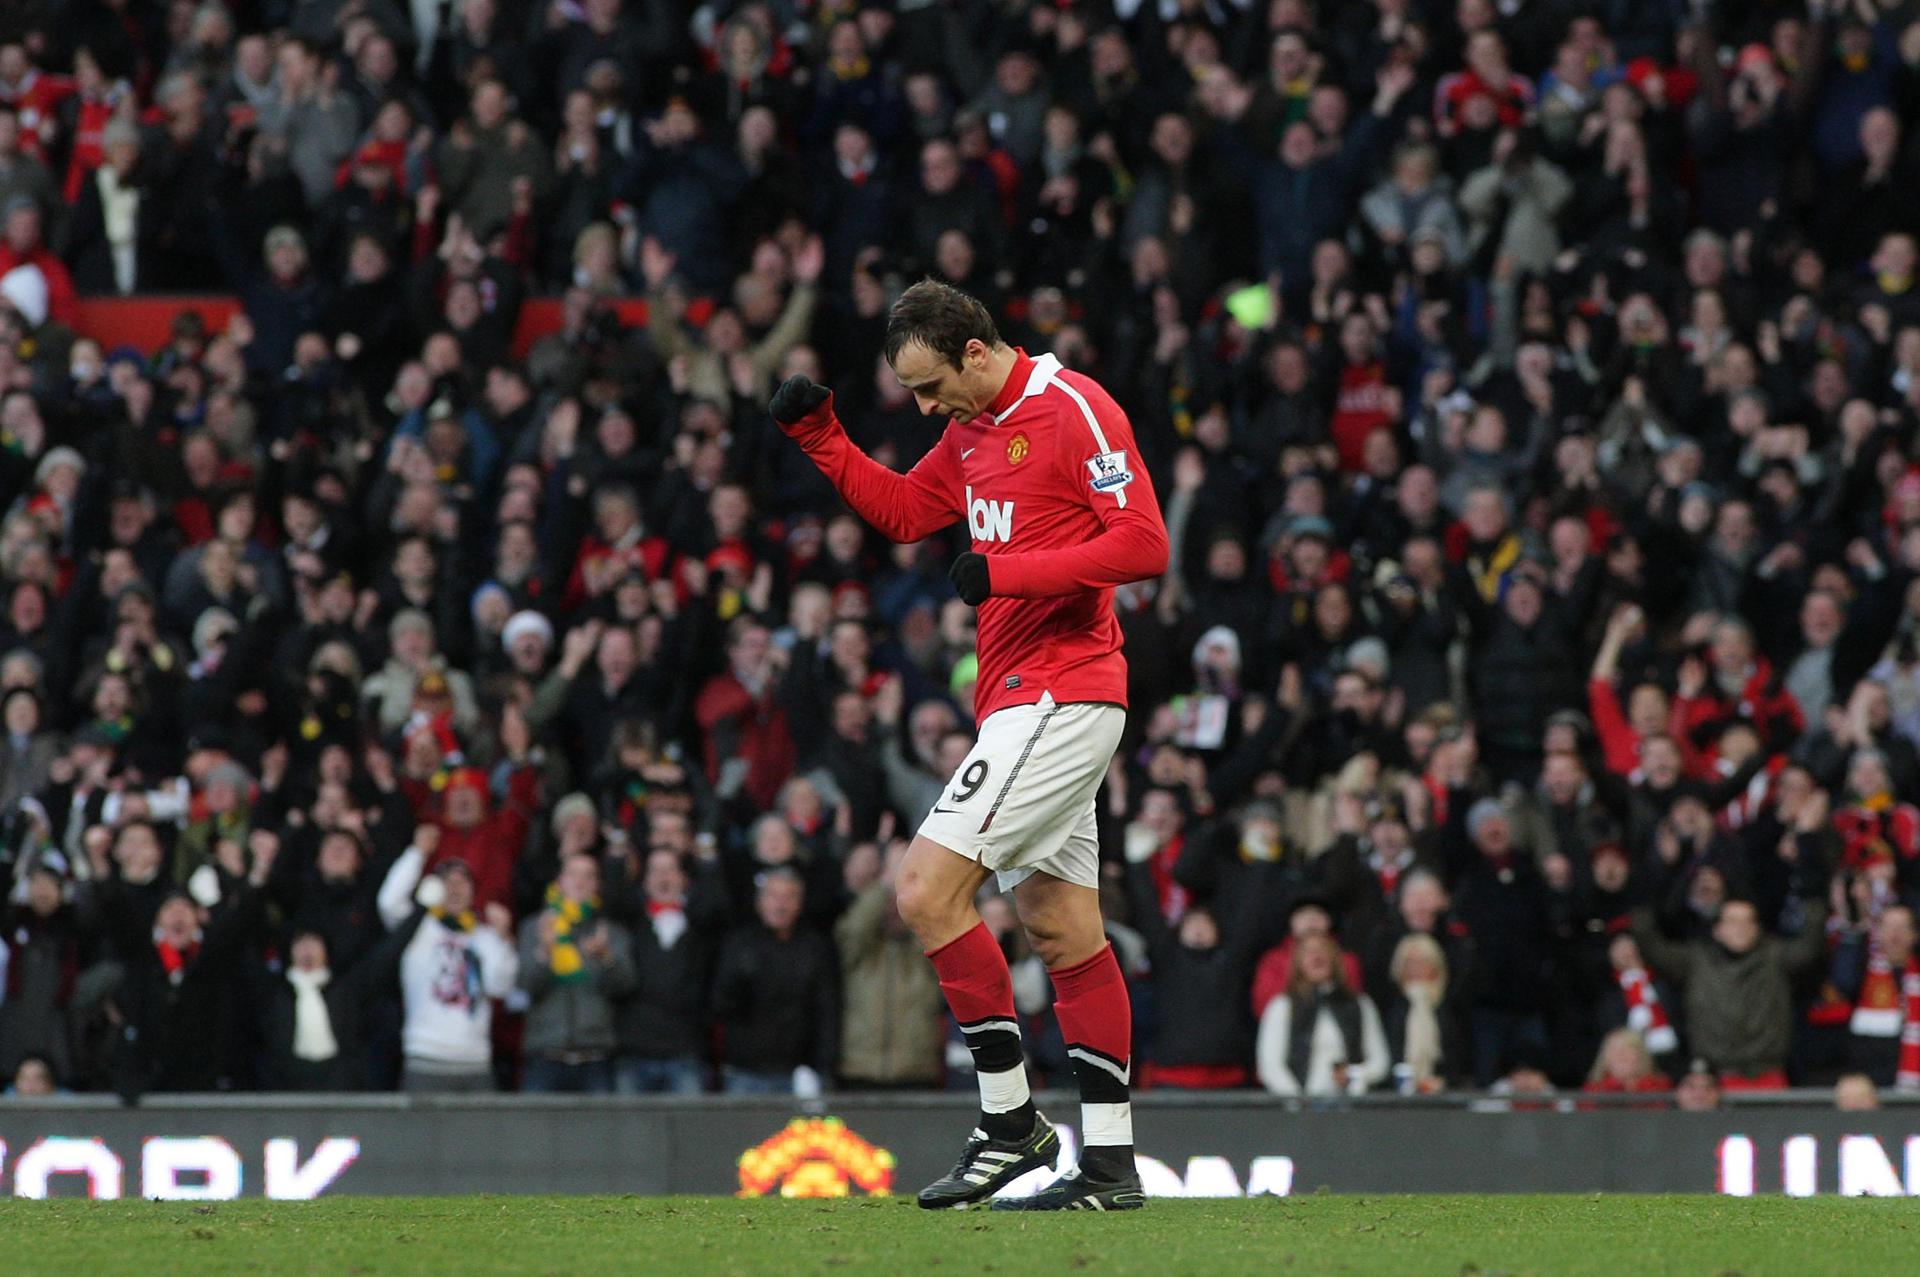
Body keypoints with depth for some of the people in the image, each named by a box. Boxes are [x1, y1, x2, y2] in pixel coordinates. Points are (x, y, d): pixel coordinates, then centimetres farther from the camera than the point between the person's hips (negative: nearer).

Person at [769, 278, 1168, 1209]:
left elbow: (1143, 544, -19)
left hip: (1060, 698, -10)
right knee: (1063, 932, 9)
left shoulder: (1075, 410, -13)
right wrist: (817, 435, 14)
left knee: (927, 889, -15)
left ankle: (1009, 1121, -9)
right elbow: (900, 511, 27)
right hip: (1022, 703, 10)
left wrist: (1005, 574, -21)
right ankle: (1110, 1161, 11)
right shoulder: (974, 433, 15)